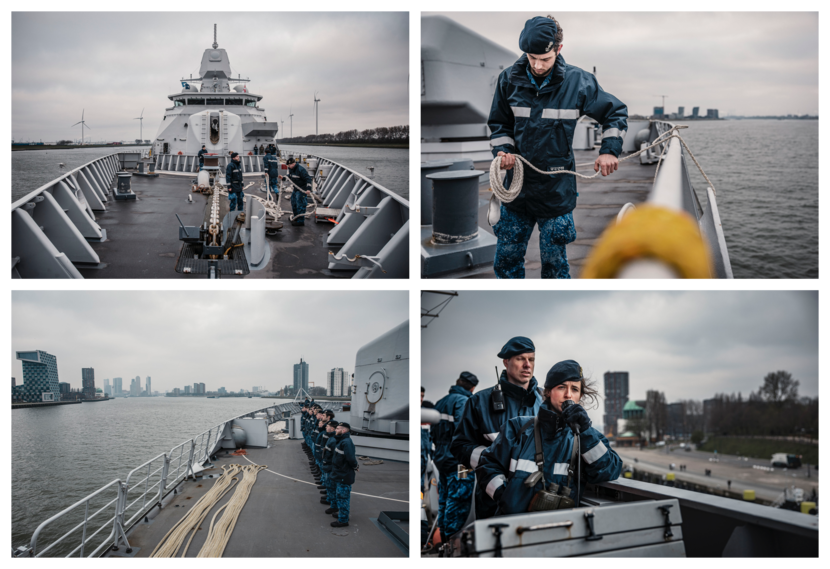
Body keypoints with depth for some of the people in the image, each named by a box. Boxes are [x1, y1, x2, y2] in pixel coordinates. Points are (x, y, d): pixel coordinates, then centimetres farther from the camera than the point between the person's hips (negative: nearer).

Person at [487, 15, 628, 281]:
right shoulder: (509, 79, -3)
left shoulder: (578, 81, -8)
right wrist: (503, 150, -9)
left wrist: (610, 150, -6)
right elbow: (499, 124, 10)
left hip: (557, 190, -2)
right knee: (506, 259, 9)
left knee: (554, 262, 7)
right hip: (517, 184, 2)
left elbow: (616, 112, 5)